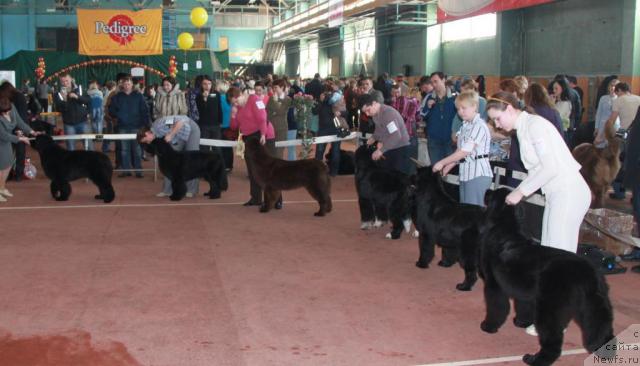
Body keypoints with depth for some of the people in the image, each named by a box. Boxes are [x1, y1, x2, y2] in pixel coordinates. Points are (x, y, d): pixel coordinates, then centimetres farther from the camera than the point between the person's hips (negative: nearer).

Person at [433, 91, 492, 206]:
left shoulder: (479, 125, -14)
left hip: (478, 174, -9)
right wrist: (447, 167, 8)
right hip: (466, 173, 9)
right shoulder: (465, 126, 13)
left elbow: (465, 151, -19)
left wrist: (442, 163, -15)